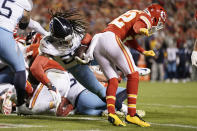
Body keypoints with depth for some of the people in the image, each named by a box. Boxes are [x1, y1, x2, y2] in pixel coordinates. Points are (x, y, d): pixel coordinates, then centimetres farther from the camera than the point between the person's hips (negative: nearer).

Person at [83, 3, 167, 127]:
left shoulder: (135, 14, 33)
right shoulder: (147, 18, 6)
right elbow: (136, 26, -19)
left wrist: (143, 51, 55)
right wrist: (141, 30, -40)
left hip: (97, 43, 9)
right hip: (111, 39, -9)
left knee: (113, 80, 8)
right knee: (133, 75, -4)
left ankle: (111, 113, -9)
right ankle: (131, 114, -9)